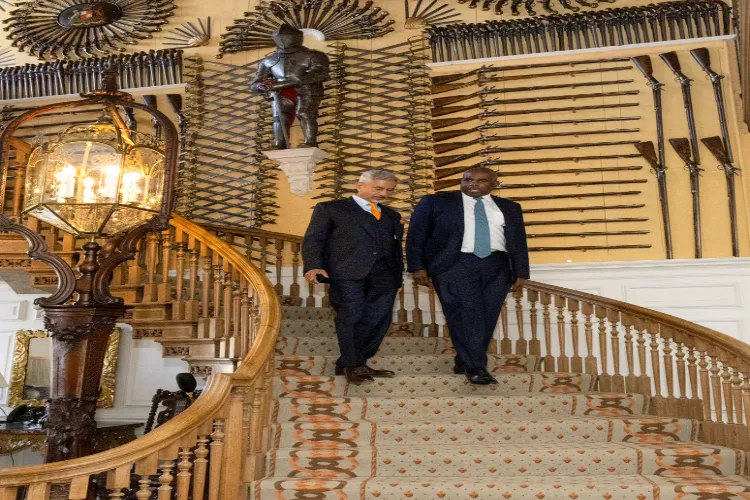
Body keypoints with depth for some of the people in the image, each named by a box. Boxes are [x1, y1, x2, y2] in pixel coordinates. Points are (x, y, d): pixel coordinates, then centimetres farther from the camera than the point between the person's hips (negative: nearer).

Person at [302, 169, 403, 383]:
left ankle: (347, 364, 11)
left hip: (384, 275, 5)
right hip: (347, 272, -4)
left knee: (377, 321, -1)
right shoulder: (330, 209, 10)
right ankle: (353, 365, -1)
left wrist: (399, 276, 14)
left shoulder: (392, 215, 26)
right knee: (351, 316, -14)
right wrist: (314, 266, -14)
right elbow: (313, 240, 3)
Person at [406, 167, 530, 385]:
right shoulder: (436, 202, 7)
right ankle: (475, 366, -2)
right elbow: (417, 235, 4)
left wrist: (520, 272, 9)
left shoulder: (509, 208, 16)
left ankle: (464, 362, 15)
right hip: (455, 265, -3)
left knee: (487, 317, 0)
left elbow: (519, 241, 16)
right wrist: (418, 267, -4)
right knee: (466, 316, -11)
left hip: (496, 266, 3)